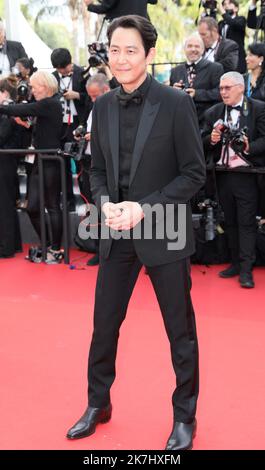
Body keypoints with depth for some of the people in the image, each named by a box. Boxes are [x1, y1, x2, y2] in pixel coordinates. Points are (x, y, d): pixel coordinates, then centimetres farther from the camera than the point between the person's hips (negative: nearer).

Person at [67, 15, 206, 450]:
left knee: (180, 331, 8)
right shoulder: (102, 106, 5)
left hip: (164, 232, -4)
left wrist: (145, 208, -18)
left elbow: (194, 173, -9)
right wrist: (105, 203, -9)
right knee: (104, 324, 13)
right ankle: (98, 404, 34)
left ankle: (185, 417, 27)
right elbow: (98, 169, 11)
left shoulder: (176, 103, -10)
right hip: (117, 233, 5)